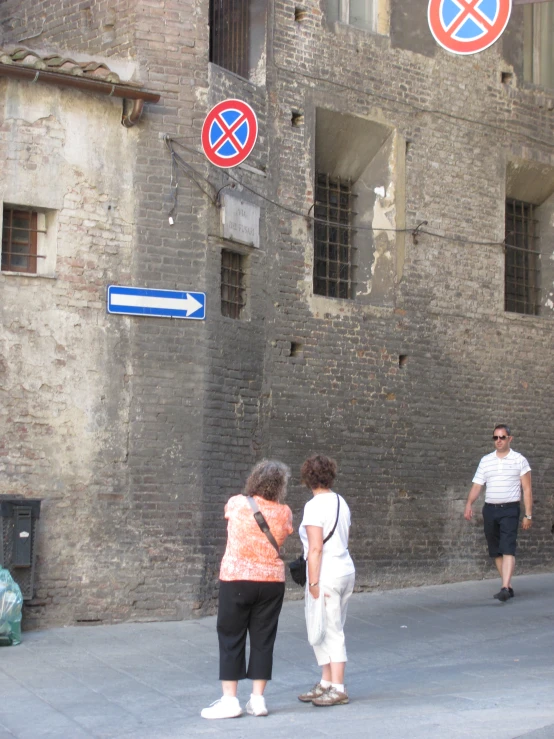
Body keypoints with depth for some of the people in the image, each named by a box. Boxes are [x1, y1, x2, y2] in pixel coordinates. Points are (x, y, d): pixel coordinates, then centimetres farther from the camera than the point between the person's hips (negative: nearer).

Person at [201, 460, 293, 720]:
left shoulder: (236, 504, -5)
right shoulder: (284, 513, -3)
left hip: (236, 579, -2)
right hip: (272, 581, 2)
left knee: (231, 639, 5)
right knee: (263, 640, 8)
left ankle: (230, 700, 4)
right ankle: (258, 699, 11)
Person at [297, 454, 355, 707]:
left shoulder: (314, 506, -13)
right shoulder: (341, 503, 10)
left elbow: (316, 547, -18)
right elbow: (343, 540, 12)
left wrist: (313, 583, -16)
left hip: (327, 573, -8)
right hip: (346, 570, 8)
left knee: (330, 632, -1)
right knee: (331, 632, 16)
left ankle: (338, 689, 5)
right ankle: (327, 683, 23)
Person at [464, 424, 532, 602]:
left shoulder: (519, 460, 1)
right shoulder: (485, 461, 10)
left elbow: (527, 489, 2)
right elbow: (477, 485, 4)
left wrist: (528, 514, -3)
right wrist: (469, 504, -13)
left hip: (510, 509, -4)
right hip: (490, 509, 4)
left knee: (508, 549, -15)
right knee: (496, 551, 8)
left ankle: (505, 588, -22)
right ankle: (508, 586, 18)